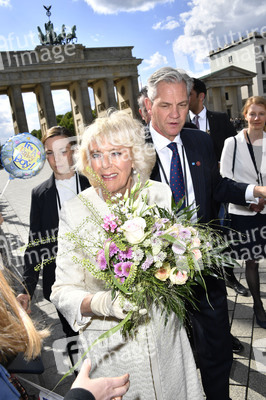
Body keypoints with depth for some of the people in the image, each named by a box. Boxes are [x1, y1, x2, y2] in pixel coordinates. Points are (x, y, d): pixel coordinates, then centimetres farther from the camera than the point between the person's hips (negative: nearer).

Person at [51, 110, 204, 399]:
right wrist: (101, 303, -33)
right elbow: (63, 290, -14)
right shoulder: (75, 212, -16)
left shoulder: (159, 195, -9)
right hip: (111, 342, -2)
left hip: (164, 333, 3)